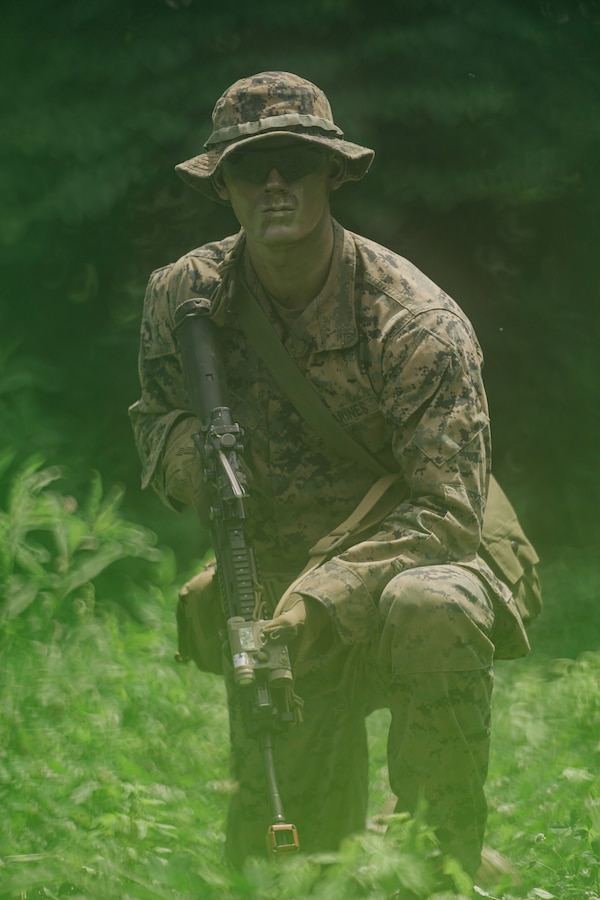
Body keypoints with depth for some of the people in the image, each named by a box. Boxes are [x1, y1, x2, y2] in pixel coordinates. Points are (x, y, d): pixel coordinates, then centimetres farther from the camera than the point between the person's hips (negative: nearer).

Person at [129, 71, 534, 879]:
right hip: (281, 604, 4)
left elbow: (447, 514, -24)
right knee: (274, 852, -5)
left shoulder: (417, 323, -21)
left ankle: (451, 859, -26)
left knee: (429, 610, -41)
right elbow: (155, 417, 11)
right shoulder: (185, 297, -7)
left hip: (414, 564, -4)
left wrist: (324, 596, -37)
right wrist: (190, 449, -15)